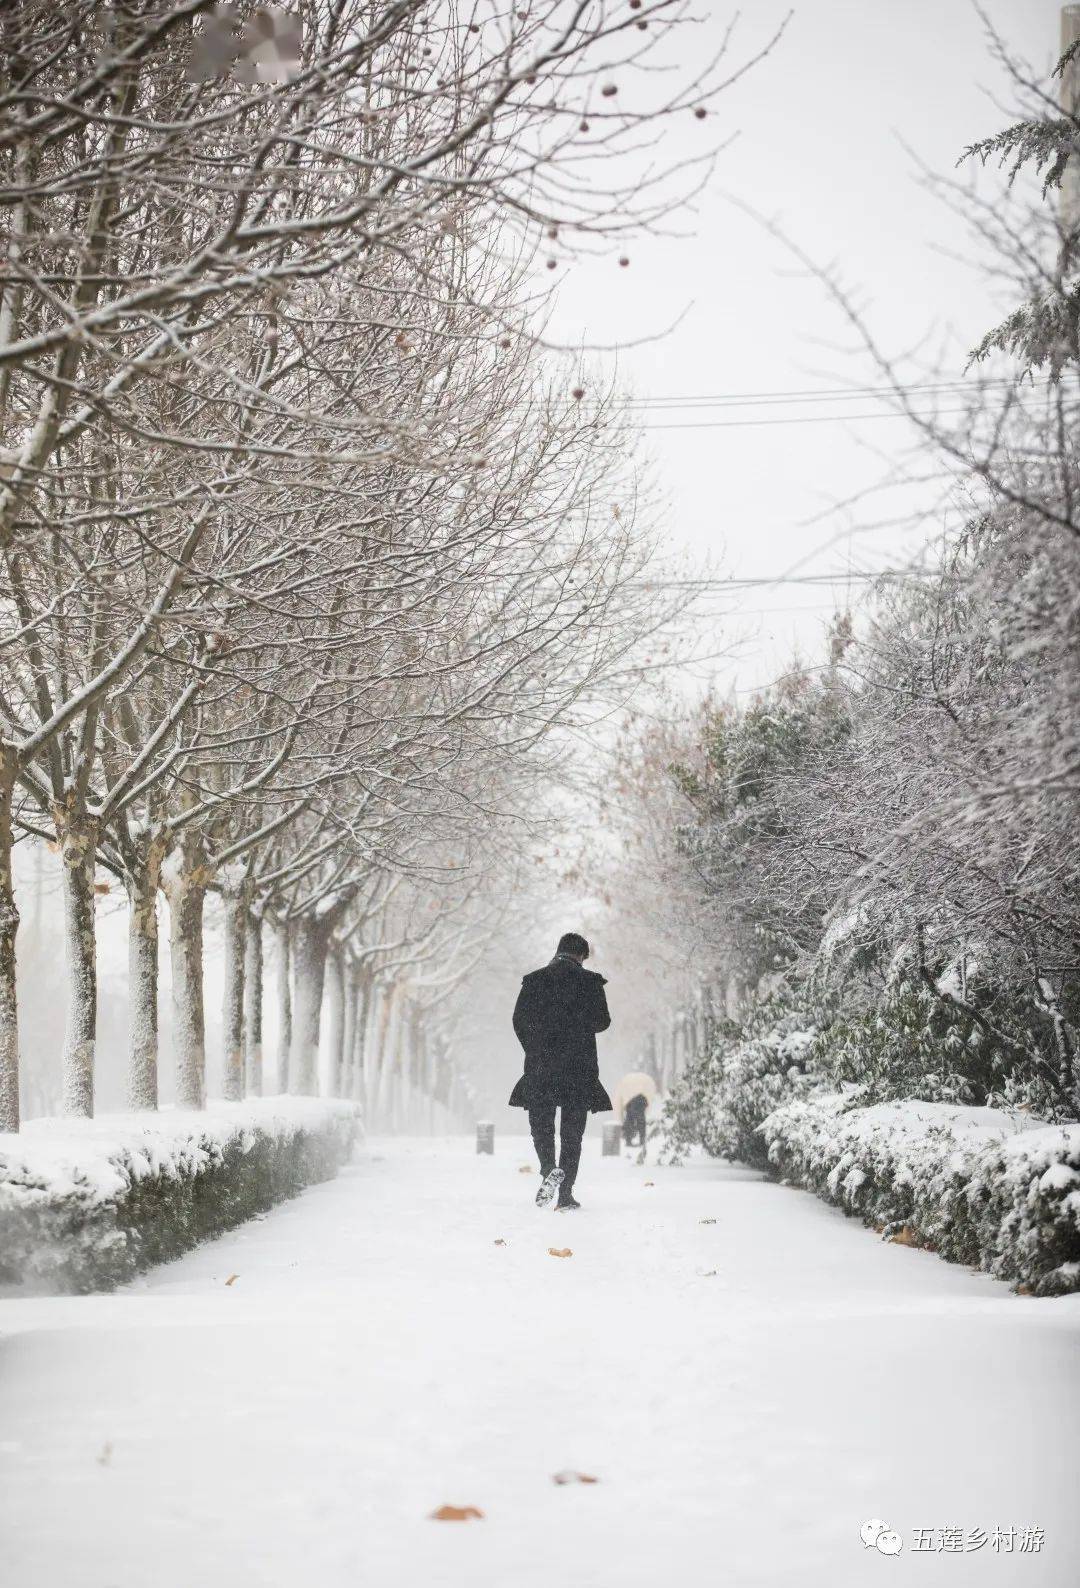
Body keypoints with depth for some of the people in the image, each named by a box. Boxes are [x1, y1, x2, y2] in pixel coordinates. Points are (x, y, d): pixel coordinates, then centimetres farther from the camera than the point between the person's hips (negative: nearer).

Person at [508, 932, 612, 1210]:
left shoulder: (533, 980, 4)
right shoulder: (590, 981, -1)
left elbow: (519, 1020, 1)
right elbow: (602, 1021, -4)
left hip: (540, 1069, 1)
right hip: (580, 1068, -1)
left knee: (541, 1125, 11)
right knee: (572, 1132, 6)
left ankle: (549, 1170, -16)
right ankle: (565, 1194, 3)